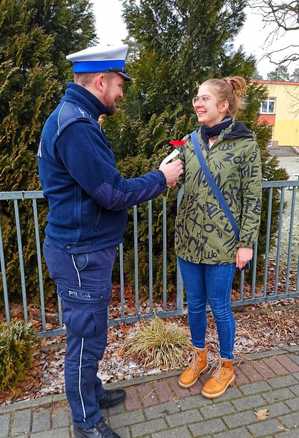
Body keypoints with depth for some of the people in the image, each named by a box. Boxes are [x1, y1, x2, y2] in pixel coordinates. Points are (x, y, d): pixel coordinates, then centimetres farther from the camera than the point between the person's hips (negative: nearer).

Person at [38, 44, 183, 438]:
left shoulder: (75, 117, 13)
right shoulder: (76, 124, -21)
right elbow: (113, 194, -23)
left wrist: (154, 178, 9)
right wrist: (161, 179, -8)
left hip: (84, 247, 10)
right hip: (81, 253, -10)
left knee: (89, 333, 23)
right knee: (86, 338, 7)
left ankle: (90, 391, 44)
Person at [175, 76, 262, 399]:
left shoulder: (245, 144, -8)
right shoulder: (191, 141, 4)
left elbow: (252, 198, -7)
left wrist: (246, 242, -9)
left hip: (221, 242, -4)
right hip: (189, 238, 5)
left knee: (219, 307, 9)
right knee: (194, 304, 16)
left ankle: (226, 366, 34)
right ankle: (199, 357, 41)